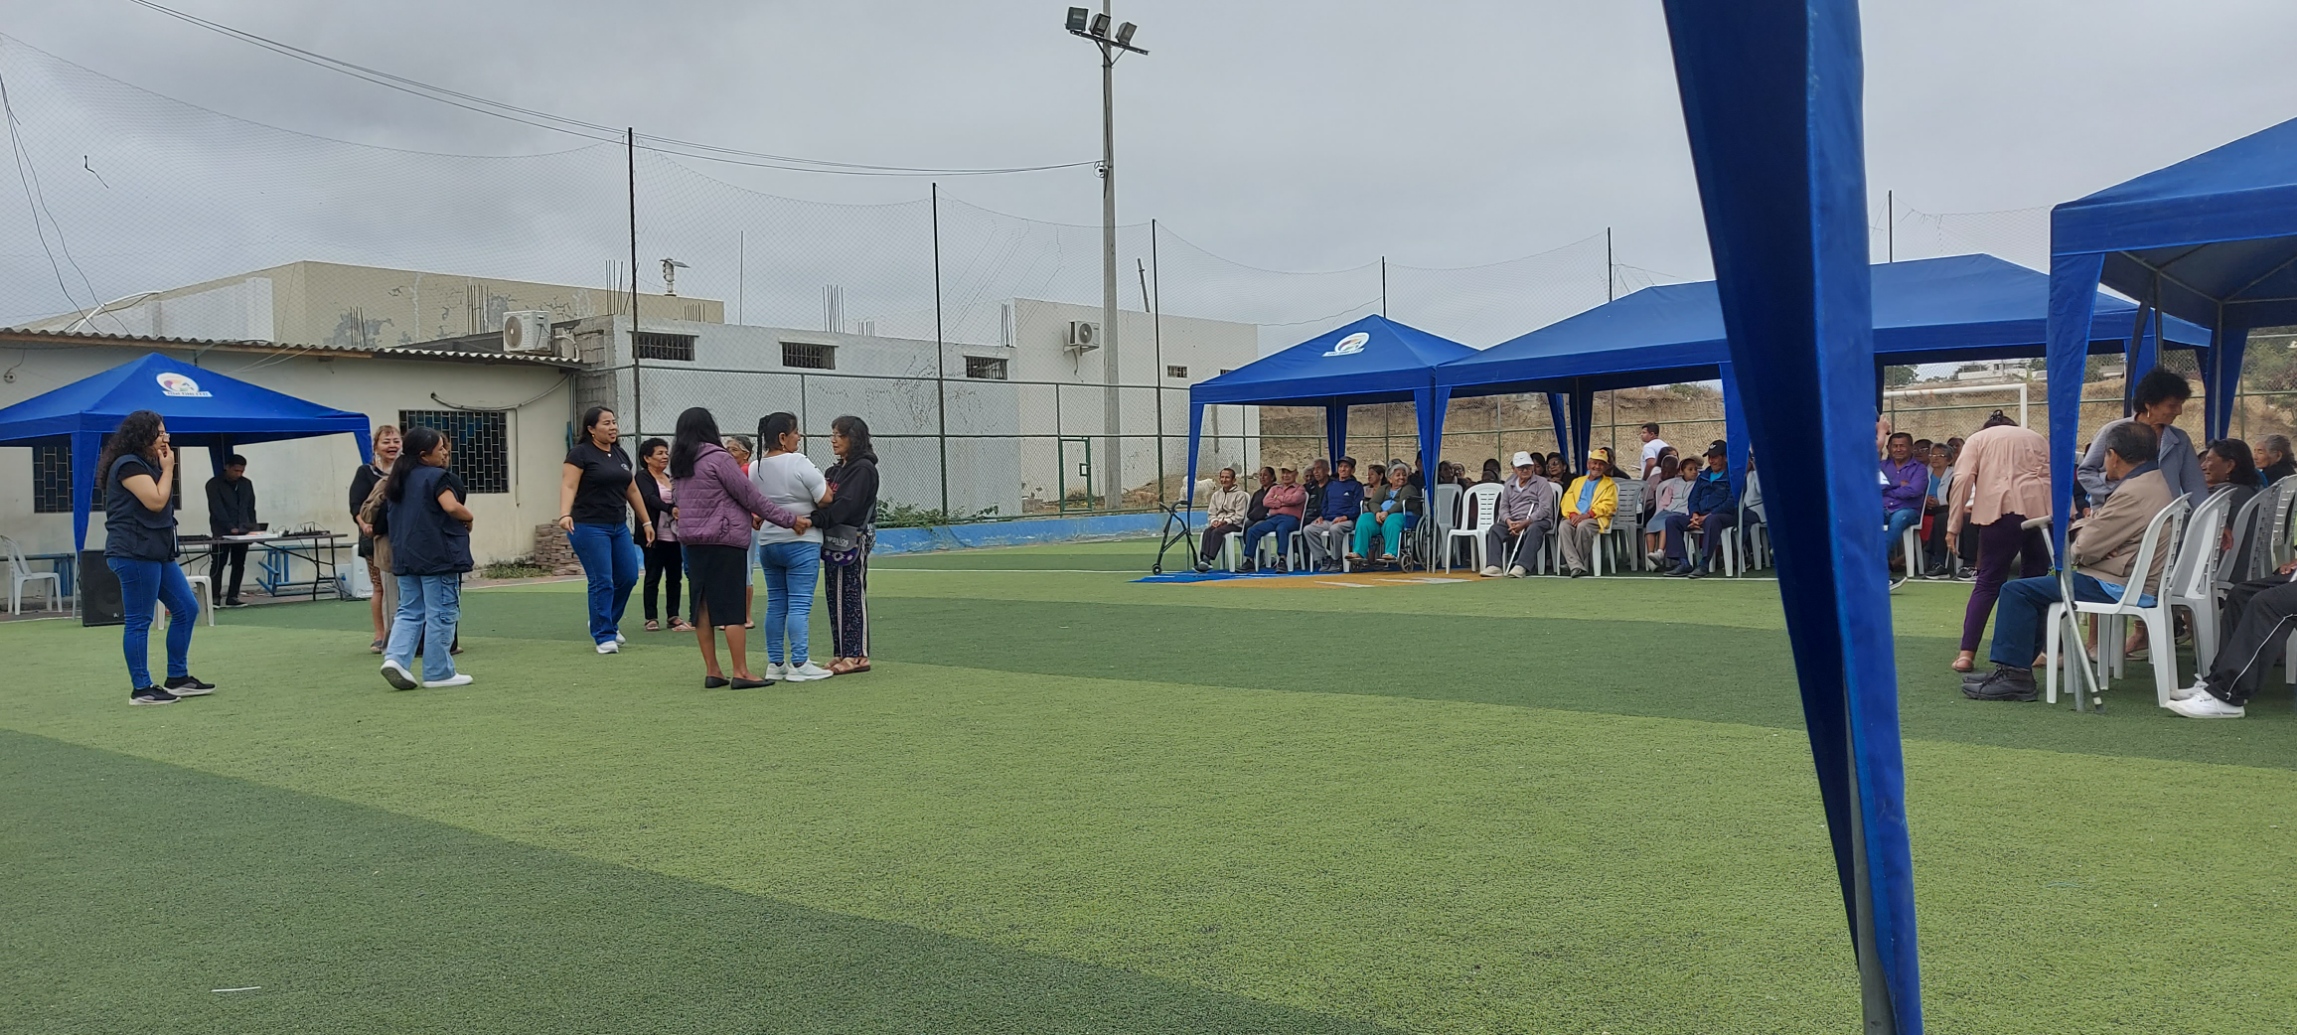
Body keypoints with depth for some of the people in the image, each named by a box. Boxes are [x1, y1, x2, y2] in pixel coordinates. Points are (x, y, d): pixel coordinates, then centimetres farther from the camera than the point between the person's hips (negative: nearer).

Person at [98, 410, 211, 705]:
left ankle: (177, 678, 17)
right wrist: (167, 469, -9)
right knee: (139, 621, -5)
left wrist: (164, 468, 13)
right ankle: (141, 689, 1)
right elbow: (156, 501, -18)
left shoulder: (147, 464, 19)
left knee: (187, 608, 10)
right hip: (134, 552, -10)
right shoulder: (128, 465, -12)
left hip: (157, 551, 10)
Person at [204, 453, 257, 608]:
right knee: (218, 566, -3)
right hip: (222, 533, -5)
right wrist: (231, 527, -23)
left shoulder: (246, 484, 11)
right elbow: (217, 509, -14)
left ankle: (232, 597, 7)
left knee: (239, 565, 3)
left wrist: (252, 528, 4)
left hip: (242, 532, 5)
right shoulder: (214, 484, -5)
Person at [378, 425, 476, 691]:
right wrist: (469, 518, -6)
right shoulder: (437, 477, -13)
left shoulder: (399, 479, 13)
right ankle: (438, 673, 3)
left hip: (405, 556, 8)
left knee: (409, 612, 13)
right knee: (440, 615, 0)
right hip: (437, 556, -7)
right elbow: (451, 507, -24)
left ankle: (395, 657, -5)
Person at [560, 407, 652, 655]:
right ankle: (604, 636, 4)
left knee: (628, 576, 5)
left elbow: (632, 490, 18)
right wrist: (565, 515, -33)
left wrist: (646, 522, 18)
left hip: (619, 527, 7)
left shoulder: (621, 455, 13)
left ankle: (606, 622, 27)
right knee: (602, 582, -6)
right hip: (590, 528, -7)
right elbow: (568, 486, -17)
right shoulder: (580, 453, -7)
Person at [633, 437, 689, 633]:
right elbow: (651, 499, -20)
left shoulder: (671, 478, 16)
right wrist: (671, 509, -34)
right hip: (655, 536, -6)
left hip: (673, 536, 6)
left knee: (675, 577, 7)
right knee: (653, 578, 0)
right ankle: (651, 618, 6)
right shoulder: (643, 477, -3)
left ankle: (673, 617, 14)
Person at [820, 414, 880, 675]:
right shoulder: (834, 470, 19)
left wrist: (815, 519, -30)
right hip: (834, 541, 9)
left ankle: (858, 655, -2)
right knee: (836, 598, 9)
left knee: (853, 597, -6)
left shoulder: (863, 469, -8)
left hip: (853, 542, -9)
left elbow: (847, 504, -20)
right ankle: (844, 654, 15)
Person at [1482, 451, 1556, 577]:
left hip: (1538, 520, -4)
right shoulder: (1509, 485, 19)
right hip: (1514, 521, 4)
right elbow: (1503, 508, 14)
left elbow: (1545, 509, -8)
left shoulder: (1541, 483, 3)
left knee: (1533, 529, -39)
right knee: (1495, 529, -23)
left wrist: (1525, 522, -19)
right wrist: (1509, 521, -10)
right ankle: (1494, 566, -36)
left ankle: (1520, 566, -51)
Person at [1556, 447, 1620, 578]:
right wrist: (1572, 514, -9)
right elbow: (1567, 500, 15)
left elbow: (1608, 505, -1)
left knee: (1582, 526, -39)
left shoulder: (1609, 484, 17)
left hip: (1595, 518, -3)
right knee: (1564, 526, -33)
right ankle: (1576, 567, -41)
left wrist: (1587, 515, -16)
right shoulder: (1577, 481, 29)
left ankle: (1572, 562, -28)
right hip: (1575, 518, 3)